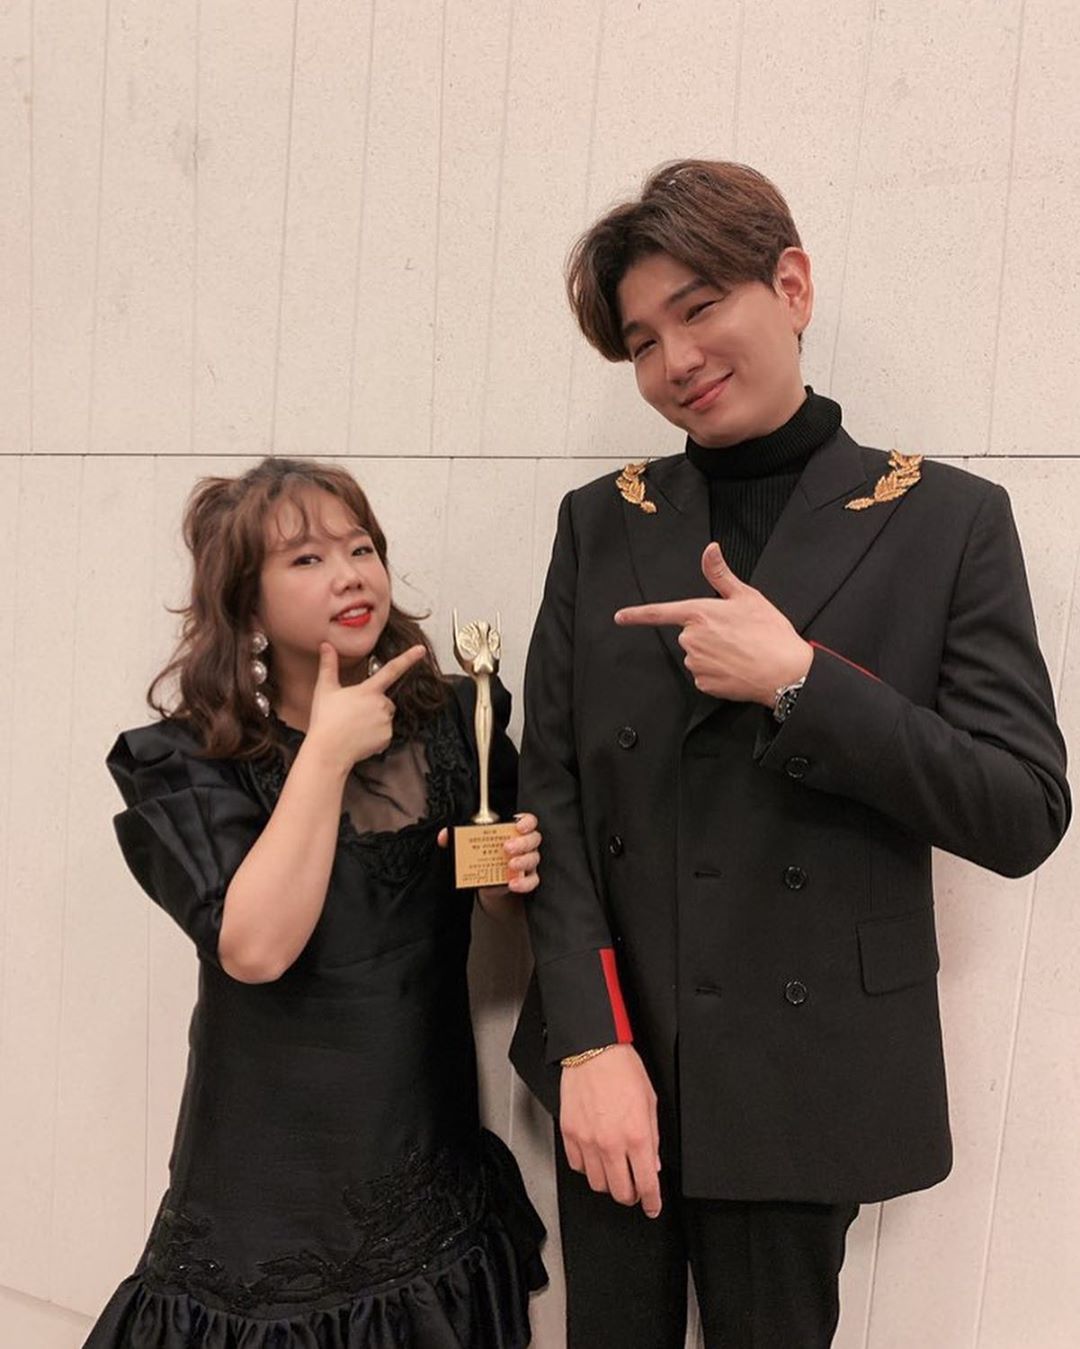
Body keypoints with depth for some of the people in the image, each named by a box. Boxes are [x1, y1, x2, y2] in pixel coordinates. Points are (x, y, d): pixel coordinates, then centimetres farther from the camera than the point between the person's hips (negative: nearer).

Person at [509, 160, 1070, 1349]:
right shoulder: (600, 523, 2)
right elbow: (552, 788, -2)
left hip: (803, 1073, -2)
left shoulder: (948, 522, -5)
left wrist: (799, 681, -19)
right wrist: (591, 1040, -10)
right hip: (615, 1053, 3)